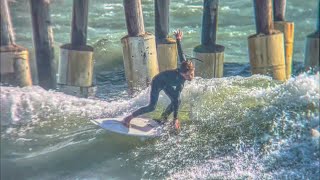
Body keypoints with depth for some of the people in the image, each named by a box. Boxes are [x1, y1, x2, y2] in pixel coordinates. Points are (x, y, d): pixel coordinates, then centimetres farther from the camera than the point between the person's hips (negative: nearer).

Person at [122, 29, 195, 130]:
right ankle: (128, 118, 2)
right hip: (158, 82, -7)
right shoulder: (180, 80, -41)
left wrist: (178, 40, 5)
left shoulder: (185, 66, -24)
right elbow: (176, 99, -42)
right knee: (152, 107, -9)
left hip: (167, 83, 8)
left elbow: (181, 54, -13)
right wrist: (175, 119, -42)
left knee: (176, 101, 3)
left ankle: (164, 116, 28)